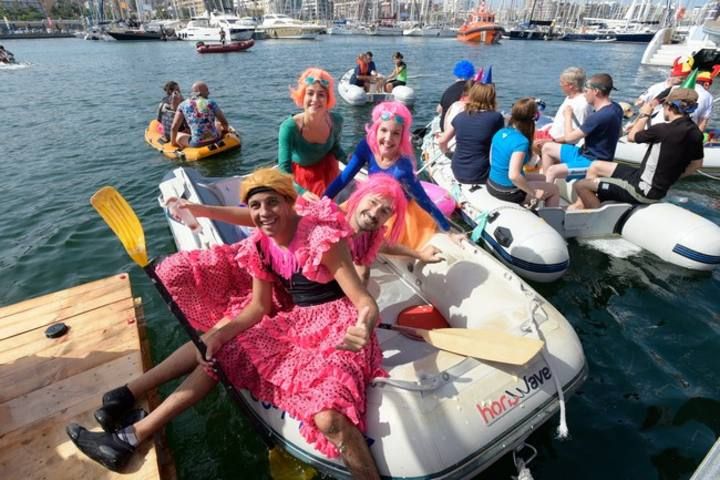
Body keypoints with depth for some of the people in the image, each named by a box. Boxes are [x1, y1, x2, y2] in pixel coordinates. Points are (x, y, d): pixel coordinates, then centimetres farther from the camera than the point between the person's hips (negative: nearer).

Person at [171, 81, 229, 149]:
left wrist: (173, 142, 16)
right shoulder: (211, 103, -3)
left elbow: (174, 128, -1)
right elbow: (225, 123, 2)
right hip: (215, 140, 1)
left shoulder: (183, 105, 1)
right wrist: (225, 129, 26)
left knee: (178, 136, 28)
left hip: (197, 144, 0)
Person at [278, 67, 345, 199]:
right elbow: (284, 169, -36)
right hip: (299, 176, -3)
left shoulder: (336, 121, -21)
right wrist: (301, 192, -53)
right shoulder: (289, 127, -33)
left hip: (327, 174, 3)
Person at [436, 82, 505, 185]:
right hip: (480, 176, -5)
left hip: (458, 173, 5)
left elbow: (442, 141, 7)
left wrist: (446, 151, 27)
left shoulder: (460, 116, 0)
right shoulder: (496, 117, -10)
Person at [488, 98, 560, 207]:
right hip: (508, 192, -8)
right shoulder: (521, 141, -25)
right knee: (554, 190, 15)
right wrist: (534, 193, -18)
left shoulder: (500, 132, -2)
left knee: (542, 179, 28)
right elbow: (514, 175, -33)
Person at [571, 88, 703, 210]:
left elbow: (631, 136, -4)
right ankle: (580, 205, 23)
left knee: (580, 185, -12)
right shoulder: (696, 132, 0)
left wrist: (644, 115, 12)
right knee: (595, 166, 18)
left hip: (643, 191, -9)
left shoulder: (662, 130, -24)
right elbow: (697, 164, 11)